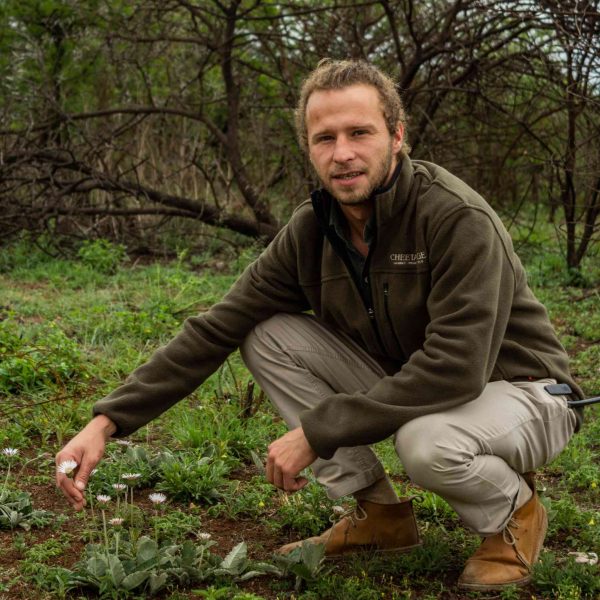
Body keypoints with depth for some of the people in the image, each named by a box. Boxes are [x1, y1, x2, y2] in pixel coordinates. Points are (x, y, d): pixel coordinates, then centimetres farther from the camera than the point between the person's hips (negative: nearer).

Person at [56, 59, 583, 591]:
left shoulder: (457, 218, -26)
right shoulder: (311, 231, -8)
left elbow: (455, 367, -34)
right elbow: (214, 331, -7)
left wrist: (317, 432, -30)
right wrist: (108, 420, -14)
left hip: (517, 391, -6)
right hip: (406, 385, 6)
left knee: (427, 442, -40)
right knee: (267, 336, -10)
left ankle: (514, 511, -3)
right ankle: (379, 512, 0)